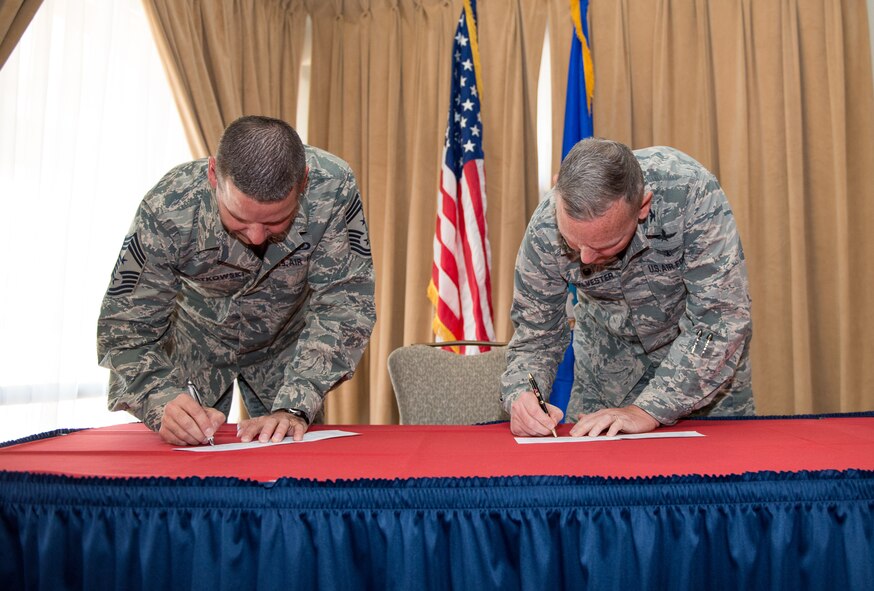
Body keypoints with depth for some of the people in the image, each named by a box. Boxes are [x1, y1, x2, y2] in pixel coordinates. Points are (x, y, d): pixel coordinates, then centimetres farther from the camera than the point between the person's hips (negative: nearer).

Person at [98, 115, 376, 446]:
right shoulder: (168, 209, -33)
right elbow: (125, 326, -27)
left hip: (285, 343, 1)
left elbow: (344, 303, -30)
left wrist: (294, 408, -40)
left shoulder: (333, 188, -33)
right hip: (195, 341, 0)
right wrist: (164, 404, -46)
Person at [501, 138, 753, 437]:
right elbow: (534, 336, -16)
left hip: (707, 347, -1)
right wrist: (520, 396, -37)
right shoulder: (545, 228, -28)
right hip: (610, 354, 2)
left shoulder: (691, 192, -36)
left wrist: (649, 410, -38)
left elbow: (721, 319, -34)